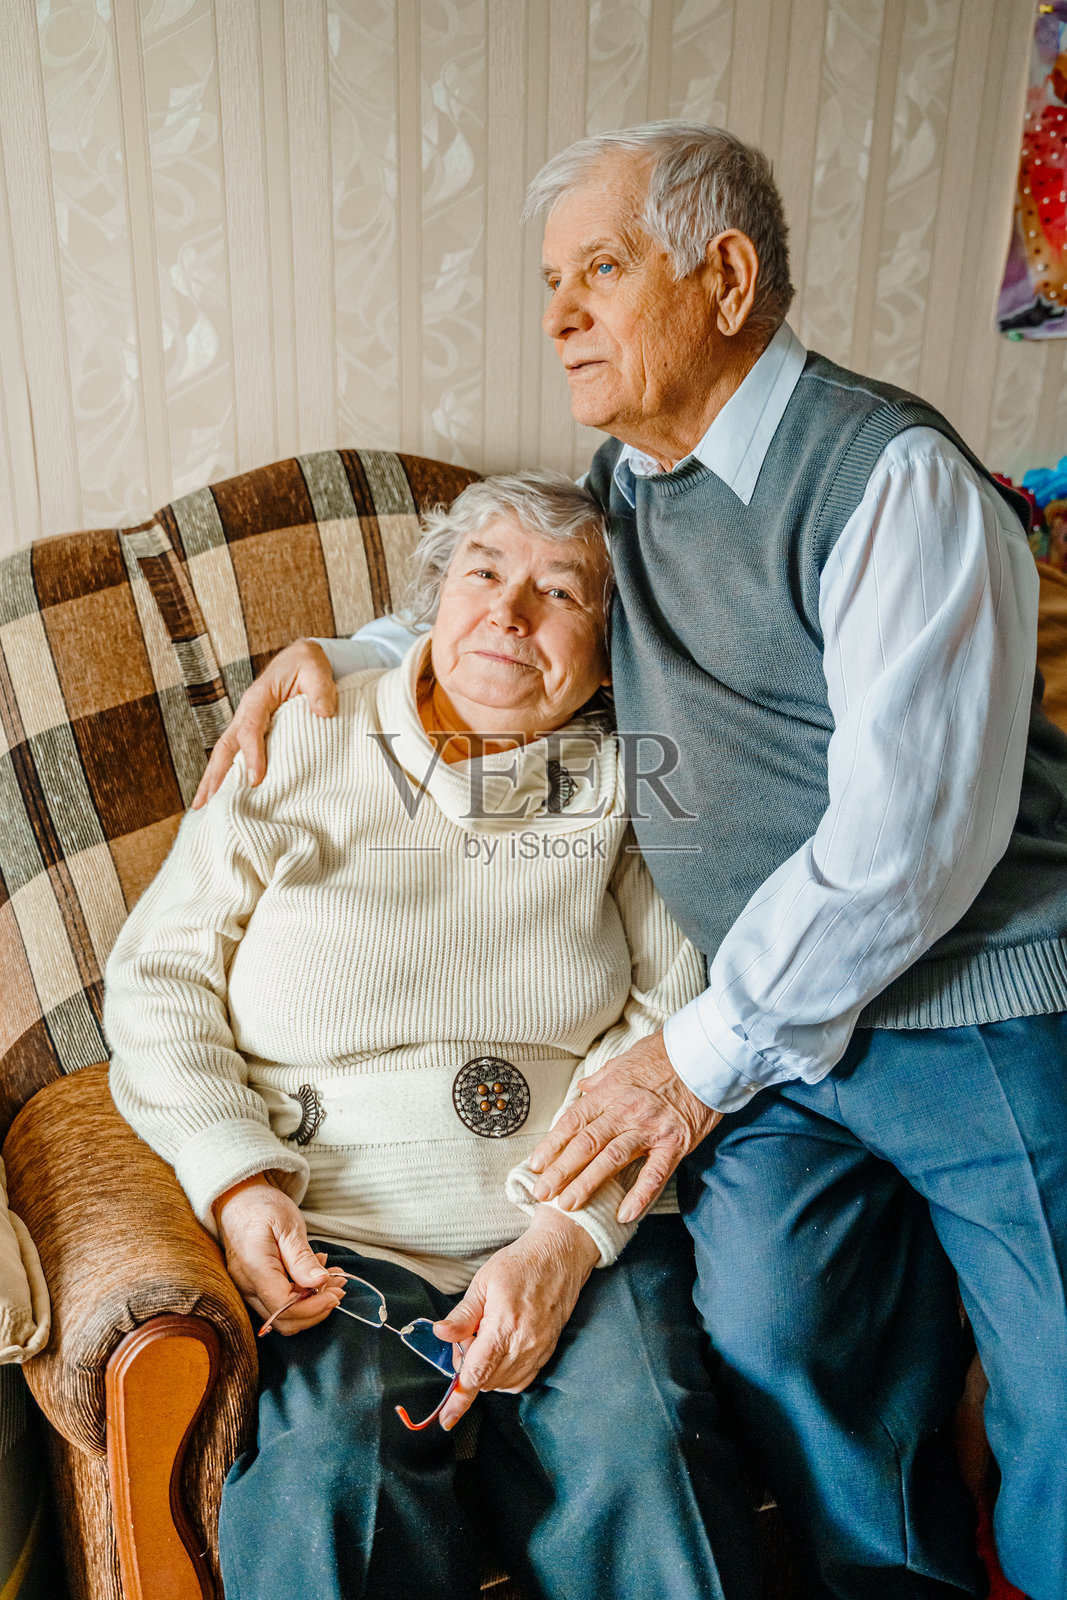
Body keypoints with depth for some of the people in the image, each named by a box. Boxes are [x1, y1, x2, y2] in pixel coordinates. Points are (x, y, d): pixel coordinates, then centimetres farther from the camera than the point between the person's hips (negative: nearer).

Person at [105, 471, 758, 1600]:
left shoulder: (623, 782, 6)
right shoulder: (302, 745, 6)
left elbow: (670, 1014, -1)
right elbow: (160, 976, 6)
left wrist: (567, 1238, -13)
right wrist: (239, 1184, -8)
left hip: (580, 1227, 1)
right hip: (330, 1235, 0)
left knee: (639, 1451, -23)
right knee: (332, 1469, -26)